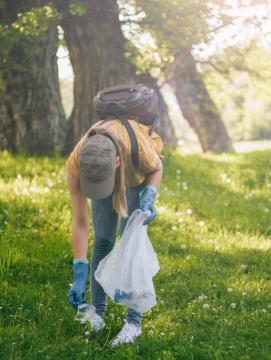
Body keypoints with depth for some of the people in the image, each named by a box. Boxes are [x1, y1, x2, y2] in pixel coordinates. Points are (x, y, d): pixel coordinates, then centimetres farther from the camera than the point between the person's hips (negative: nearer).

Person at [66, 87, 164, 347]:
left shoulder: (139, 147, -45)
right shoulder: (75, 164, -39)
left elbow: (157, 169, -17)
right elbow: (80, 223, -32)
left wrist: (149, 199, -36)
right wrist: (79, 276, -34)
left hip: (138, 176, -1)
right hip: (107, 172, 2)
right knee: (103, 240, -2)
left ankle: (134, 321, -3)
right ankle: (97, 311, 15)